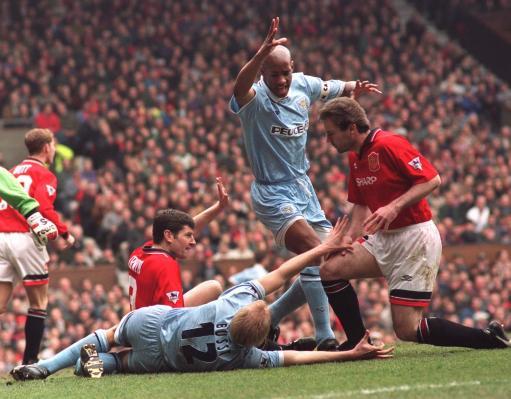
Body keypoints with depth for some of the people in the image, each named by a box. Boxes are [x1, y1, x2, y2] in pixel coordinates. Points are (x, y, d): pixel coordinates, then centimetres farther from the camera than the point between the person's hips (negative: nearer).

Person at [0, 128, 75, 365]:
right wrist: (64, 233, -5)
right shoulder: (44, 175, -1)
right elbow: (44, 209, -15)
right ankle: (30, 360, 4)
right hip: (25, 238, -6)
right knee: (38, 303, 6)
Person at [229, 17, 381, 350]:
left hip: (304, 188, 7)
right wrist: (262, 54, -60)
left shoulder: (303, 85, 2)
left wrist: (353, 88, 2)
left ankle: (268, 319, 24)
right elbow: (241, 86, -43)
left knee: (321, 267, 8)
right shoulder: (255, 97, -17)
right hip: (272, 193, -7)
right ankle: (326, 339, -22)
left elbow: (333, 89, 23)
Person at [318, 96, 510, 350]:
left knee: (407, 330, -13)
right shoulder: (355, 158, 12)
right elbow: (361, 205, 20)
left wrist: (394, 207, -27)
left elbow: (432, 179, -19)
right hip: (383, 239, 9)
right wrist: (349, 237, 2)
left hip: (415, 238, -9)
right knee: (329, 269, -9)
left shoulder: (388, 144, -16)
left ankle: (490, 338, 0)